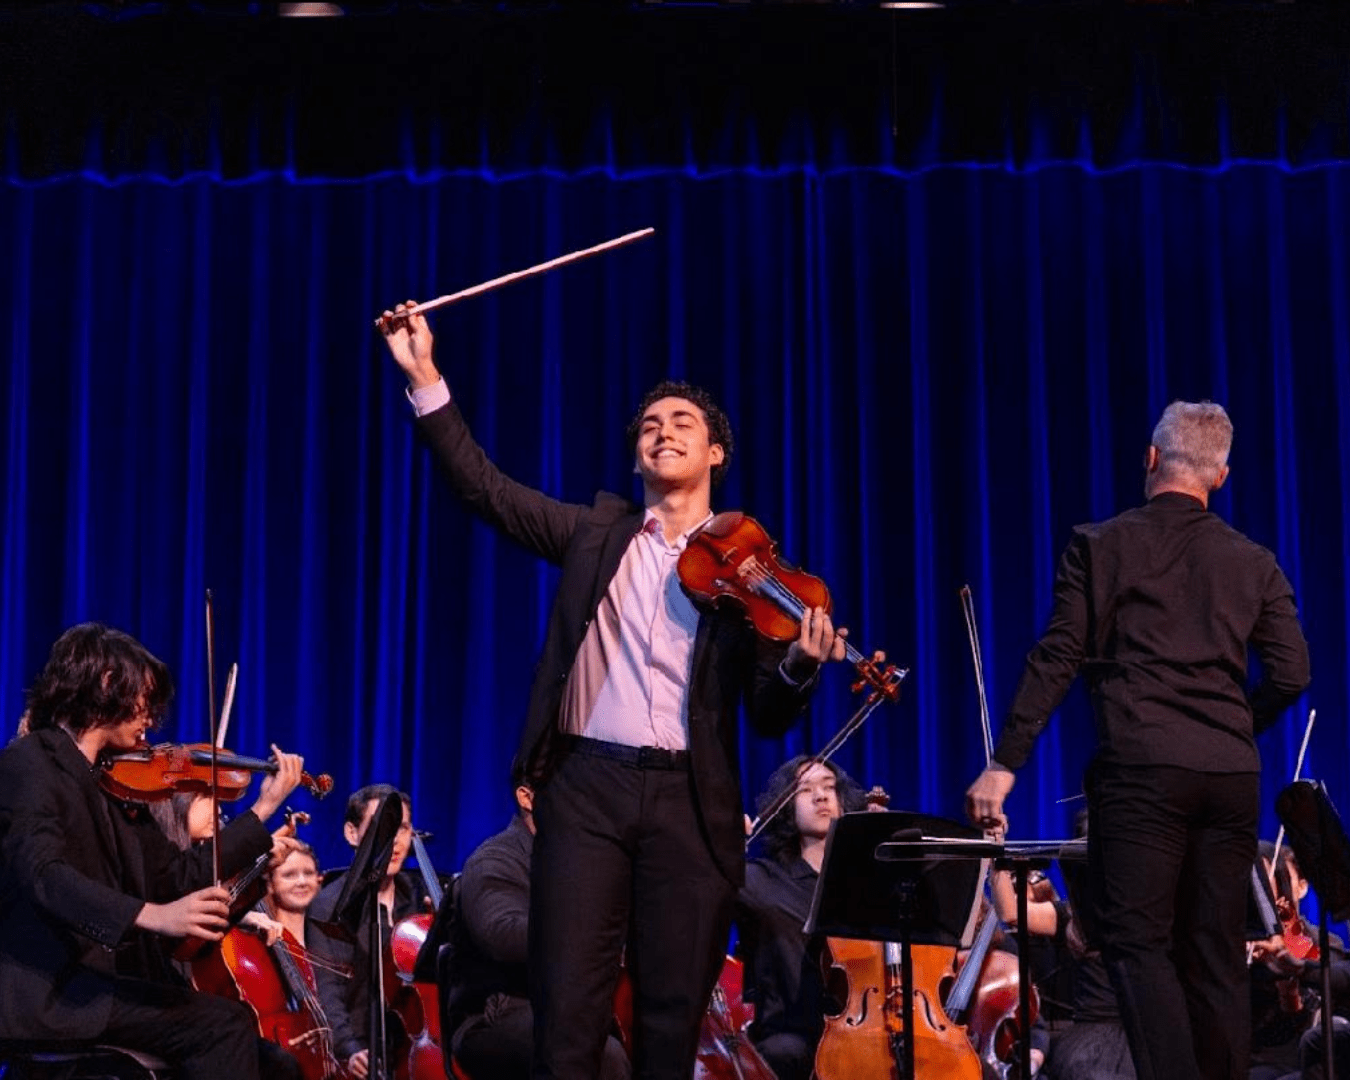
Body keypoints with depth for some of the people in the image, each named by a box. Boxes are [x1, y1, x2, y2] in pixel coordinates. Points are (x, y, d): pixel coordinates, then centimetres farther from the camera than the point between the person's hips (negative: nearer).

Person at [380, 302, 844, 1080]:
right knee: (567, 1007, -3)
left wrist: (799, 663, -18)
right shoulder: (596, 531, 13)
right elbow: (484, 486, 7)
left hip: (690, 800, 0)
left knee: (675, 1014, 4)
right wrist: (425, 375, -1)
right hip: (586, 786, 1)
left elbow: (769, 717, 5)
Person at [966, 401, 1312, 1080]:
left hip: (1140, 769, -4)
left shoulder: (1099, 546, 2)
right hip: (1231, 776, 4)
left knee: (1138, 942, -5)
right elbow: (1291, 672, 5)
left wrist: (1003, 765, -3)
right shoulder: (1253, 563, 11)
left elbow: (1057, 660, -4)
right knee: (1217, 957, 9)